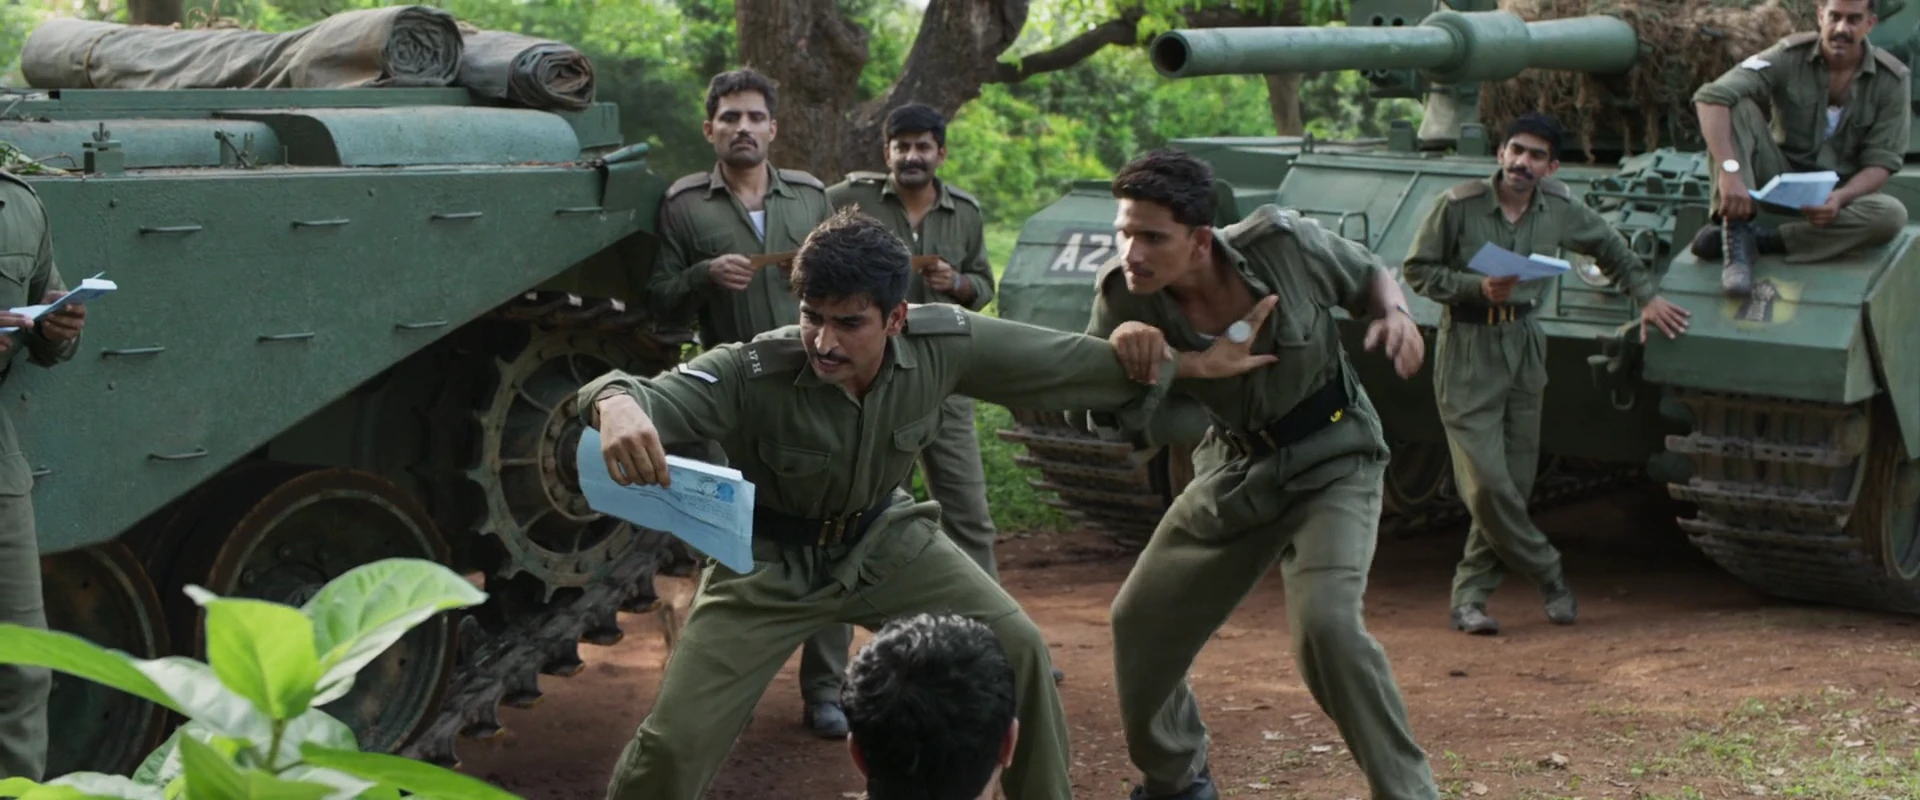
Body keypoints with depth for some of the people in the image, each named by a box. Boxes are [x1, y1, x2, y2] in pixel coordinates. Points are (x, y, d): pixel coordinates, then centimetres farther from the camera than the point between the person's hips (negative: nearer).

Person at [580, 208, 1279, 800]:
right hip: (770, 561, -3)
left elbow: (1067, 361, -9)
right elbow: (656, 399, -46)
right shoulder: (751, 375, -33)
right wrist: (618, 405, -73)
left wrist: (1194, 364, -2)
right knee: (674, 743, -12)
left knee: (1016, 646, -4)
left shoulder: (943, 344, -22)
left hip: (883, 540, 4)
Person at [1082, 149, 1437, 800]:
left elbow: (1365, 275, -2)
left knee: (1325, 622, -27)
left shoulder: (1281, 244, -24)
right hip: (1235, 470, 5)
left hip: (1331, 460, -4)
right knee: (1139, 622, 9)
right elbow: (1096, 418, -18)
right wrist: (1116, 352, -38)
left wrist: (1395, 312, -25)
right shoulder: (1124, 297, -18)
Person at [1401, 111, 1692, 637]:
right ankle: (1549, 576, 6)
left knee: (1514, 483, 3)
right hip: (1467, 354, -5)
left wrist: (1646, 298, 16)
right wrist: (1477, 287, -19)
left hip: (1524, 351, 5)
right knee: (1486, 482, -13)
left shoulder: (1560, 209, 2)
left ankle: (1470, 594, 12)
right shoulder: (1458, 206, -12)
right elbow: (1416, 271, -6)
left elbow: (1610, 248, 21)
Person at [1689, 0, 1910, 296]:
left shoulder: (1891, 79, -9)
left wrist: (1839, 197, -31)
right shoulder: (1790, 57, -14)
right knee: (1738, 106, -24)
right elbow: (1711, 97, -26)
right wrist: (1729, 171, -40)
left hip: (1841, 195, 1)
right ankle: (1735, 234, -35)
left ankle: (1758, 239, -29)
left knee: (1892, 214, -32)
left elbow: (1881, 161, -9)